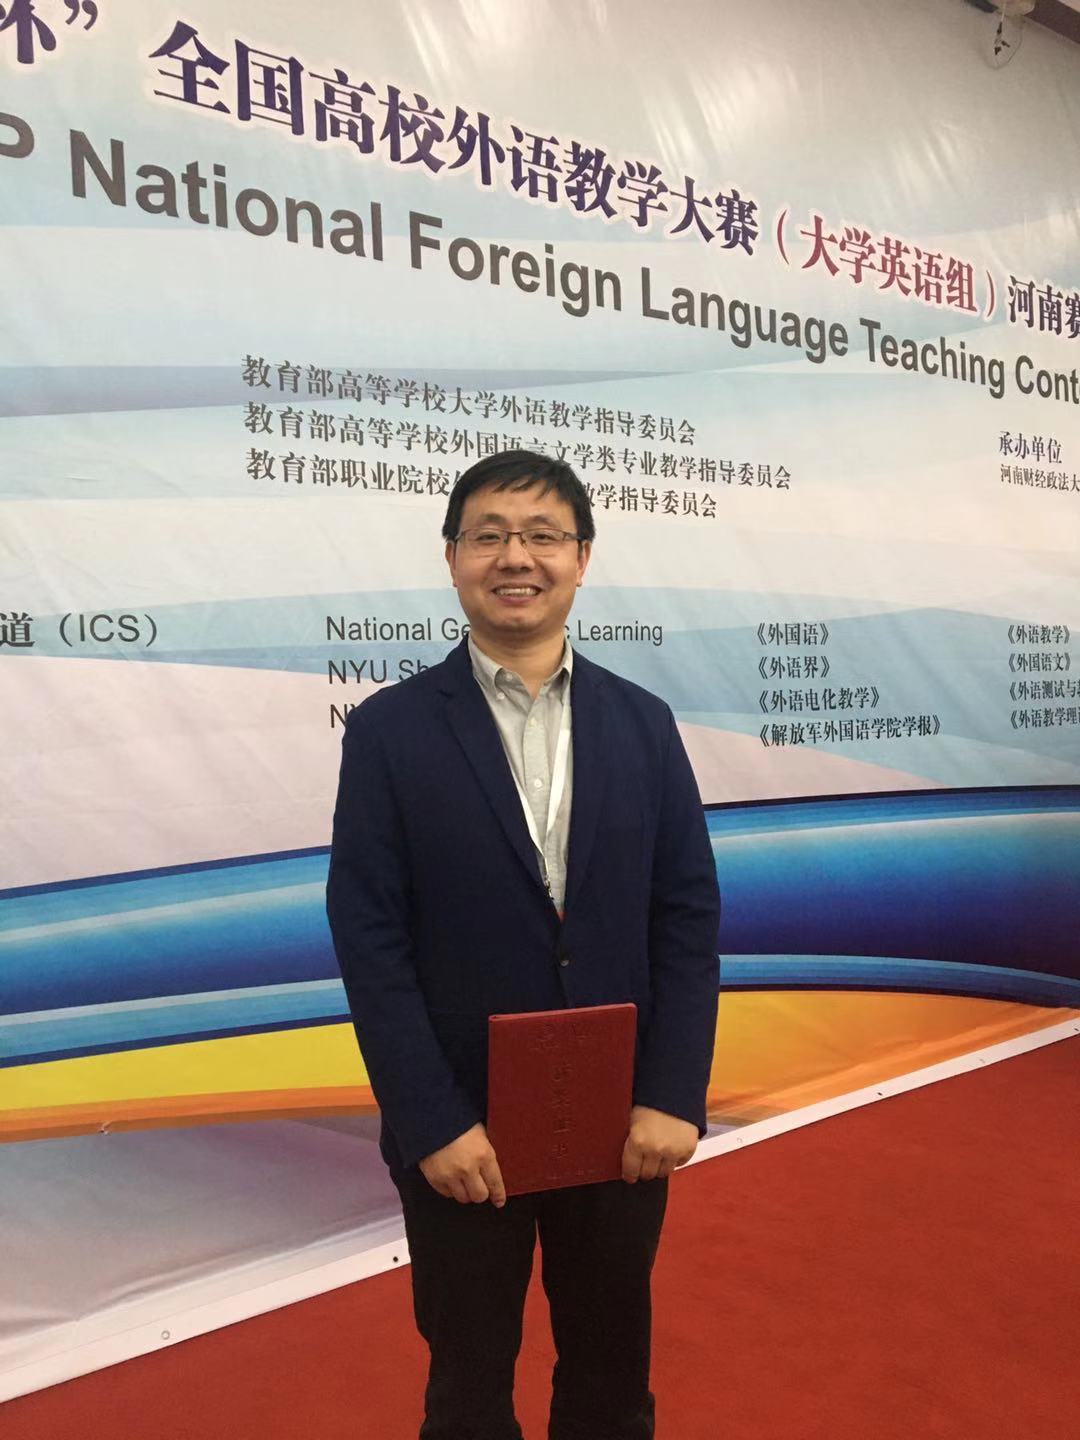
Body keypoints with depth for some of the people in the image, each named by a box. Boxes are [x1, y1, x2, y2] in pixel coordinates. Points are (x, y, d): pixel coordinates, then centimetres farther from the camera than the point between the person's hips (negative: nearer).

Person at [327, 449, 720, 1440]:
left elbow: (688, 918, -1)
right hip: (460, 1132, -1)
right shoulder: (388, 730, -7)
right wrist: (434, 1124, -14)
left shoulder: (643, 722, 1)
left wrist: (673, 1098, -8)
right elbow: (369, 940, -9)